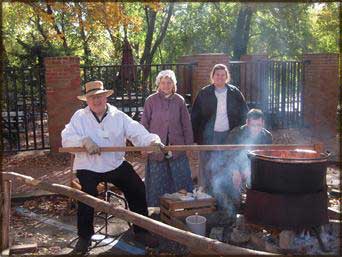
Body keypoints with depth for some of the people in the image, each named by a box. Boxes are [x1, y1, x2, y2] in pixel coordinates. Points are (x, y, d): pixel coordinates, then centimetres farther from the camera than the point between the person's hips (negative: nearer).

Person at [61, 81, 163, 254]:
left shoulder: (118, 116, 1)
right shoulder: (79, 117, -2)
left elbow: (136, 132, -9)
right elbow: (67, 138, -13)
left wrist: (152, 141, -29)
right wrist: (84, 141, -32)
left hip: (116, 164, 3)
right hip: (88, 167, -2)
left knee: (138, 189, -5)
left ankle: (140, 231, 15)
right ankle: (84, 237, 6)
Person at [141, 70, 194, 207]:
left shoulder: (179, 100, 2)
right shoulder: (151, 100, -3)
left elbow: (186, 124, 6)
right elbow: (144, 124, 1)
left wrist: (188, 144, 4)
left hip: (177, 148, 1)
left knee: (181, 179, 5)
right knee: (157, 182, 9)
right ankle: (157, 207, 24)